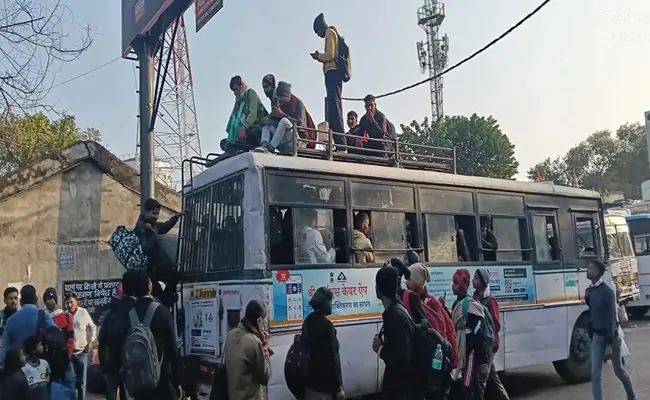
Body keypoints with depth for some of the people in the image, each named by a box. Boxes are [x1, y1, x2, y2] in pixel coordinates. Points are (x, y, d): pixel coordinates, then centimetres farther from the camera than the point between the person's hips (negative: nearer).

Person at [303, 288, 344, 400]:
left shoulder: (308, 321, 3)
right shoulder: (327, 325, -21)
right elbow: (332, 358, -20)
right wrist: (338, 387, -14)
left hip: (310, 379, 8)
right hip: (324, 382, -8)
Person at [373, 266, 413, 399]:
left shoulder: (395, 315, -25)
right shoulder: (395, 310, 3)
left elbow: (402, 358, -28)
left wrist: (380, 349, -15)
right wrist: (383, 345, -3)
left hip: (400, 385, -9)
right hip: (396, 381, 9)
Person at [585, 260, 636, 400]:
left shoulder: (607, 292, -20)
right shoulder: (591, 290, 2)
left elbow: (611, 317, -20)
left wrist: (610, 342, -21)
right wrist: (587, 298, -4)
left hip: (610, 335, -6)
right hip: (597, 335, 6)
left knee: (619, 370, 13)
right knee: (595, 374, 0)